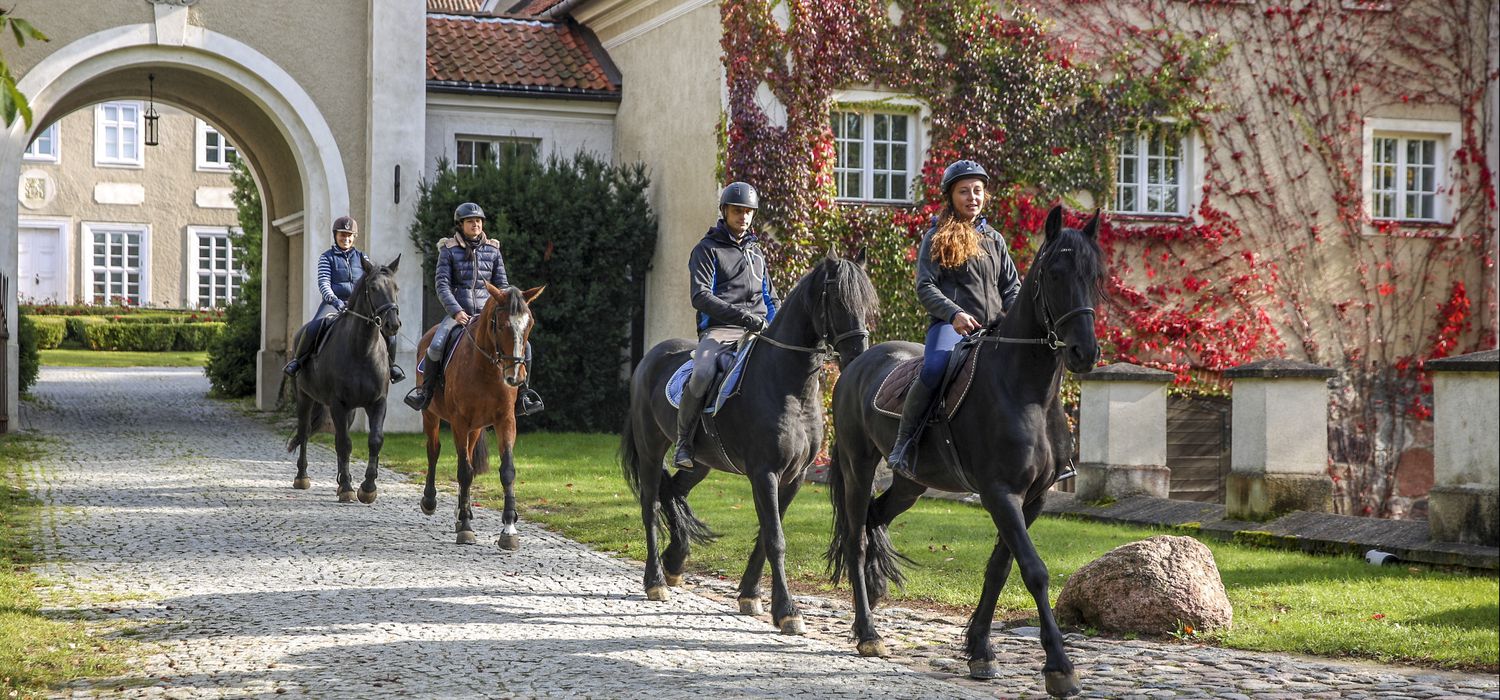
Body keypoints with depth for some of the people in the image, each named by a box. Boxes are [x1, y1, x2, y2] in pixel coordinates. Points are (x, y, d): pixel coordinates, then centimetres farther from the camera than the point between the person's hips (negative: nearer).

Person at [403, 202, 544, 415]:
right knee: (436, 345, -30)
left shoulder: (492, 250, 9)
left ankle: (522, 396, 2)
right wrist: (456, 311, -18)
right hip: (458, 311, -2)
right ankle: (425, 391, -7)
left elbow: (501, 285, 11)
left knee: (523, 345, -14)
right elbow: (442, 283, -5)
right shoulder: (449, 250, 2)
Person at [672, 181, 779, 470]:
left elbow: (771, 297, 30)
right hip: (719, 329, -6)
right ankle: (683, 441, -15)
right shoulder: (707, 249, 5)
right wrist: (740, 315, -20)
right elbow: (700, 296, -9)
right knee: (702, 373, -35)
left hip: (759, 329, 6)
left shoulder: (756, 251, 25)